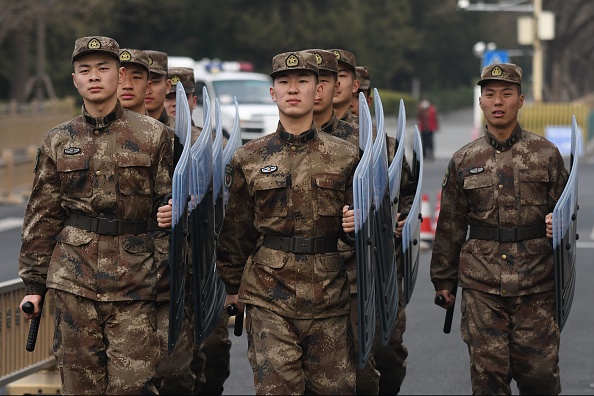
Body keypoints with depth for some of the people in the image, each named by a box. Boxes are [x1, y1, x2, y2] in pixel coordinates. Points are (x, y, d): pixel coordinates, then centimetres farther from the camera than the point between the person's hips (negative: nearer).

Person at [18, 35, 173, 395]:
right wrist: (34, 283, 9)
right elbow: (42, 217, 12)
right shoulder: (58, 142, 10)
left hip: (134, 283, -2)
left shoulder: (154, 136, 4)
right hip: (74, 283, 2)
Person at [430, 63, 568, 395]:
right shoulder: (464, 161, 9)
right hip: (481, 286, 1)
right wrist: (444, 280, 14)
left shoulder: (546, 153, 4)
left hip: (536, 284, -1)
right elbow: (450, 226, 14)